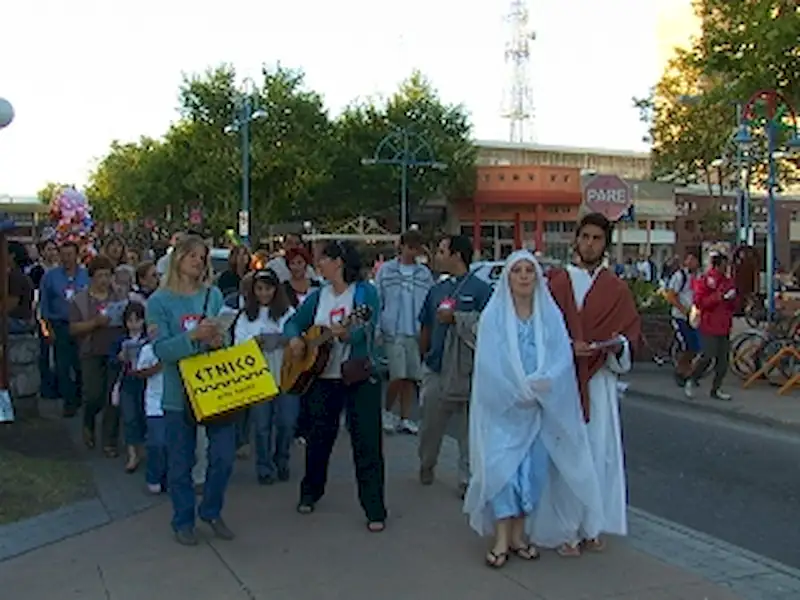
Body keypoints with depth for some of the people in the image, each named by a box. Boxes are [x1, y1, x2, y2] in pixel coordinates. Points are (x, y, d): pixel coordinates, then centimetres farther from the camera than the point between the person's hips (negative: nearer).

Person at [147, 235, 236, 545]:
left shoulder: (214, 295, 3)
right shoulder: (159, 301, -5)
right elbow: (162, 349, -13)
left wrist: (220, 339, -13)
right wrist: (194, 337, -27)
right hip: (179, 393, -2)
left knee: (224, 456, 6)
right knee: (181, 464, 8)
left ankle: (211, 511, 29)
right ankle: (183, 521, 28)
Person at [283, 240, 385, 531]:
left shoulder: (364, 292, -6)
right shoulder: (319, 296, 10)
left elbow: (365, 330, -19)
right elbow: (294, 322, 16)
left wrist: (346, 334, -39)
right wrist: (295, 339, -6)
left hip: (359, 378, -5)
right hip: (322, 377, 5)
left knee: (367, 444, -6)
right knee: (319, 438, 14)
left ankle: (375, 511, -1)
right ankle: (310, 493, 35)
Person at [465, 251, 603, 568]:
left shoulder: (551, 316, 4)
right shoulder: (493, 316, -2)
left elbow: (562, 359, -3)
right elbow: (489, 363, -9)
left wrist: (539, 385, -19)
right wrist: (519, 390, -16)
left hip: (542, 408, 2)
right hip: (502, 407, -2)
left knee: (534, 467, 3)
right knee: (501, 465, -9)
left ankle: (519, 533, 15)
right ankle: (502, 538, -2)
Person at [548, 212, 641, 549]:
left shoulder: (617, 289, 10)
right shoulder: (557, 283, 4)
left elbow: (633, 330, 10)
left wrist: (618, 345, -11)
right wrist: (568, 347, -15)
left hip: (600, 382, 2)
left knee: (600, 451, 2)